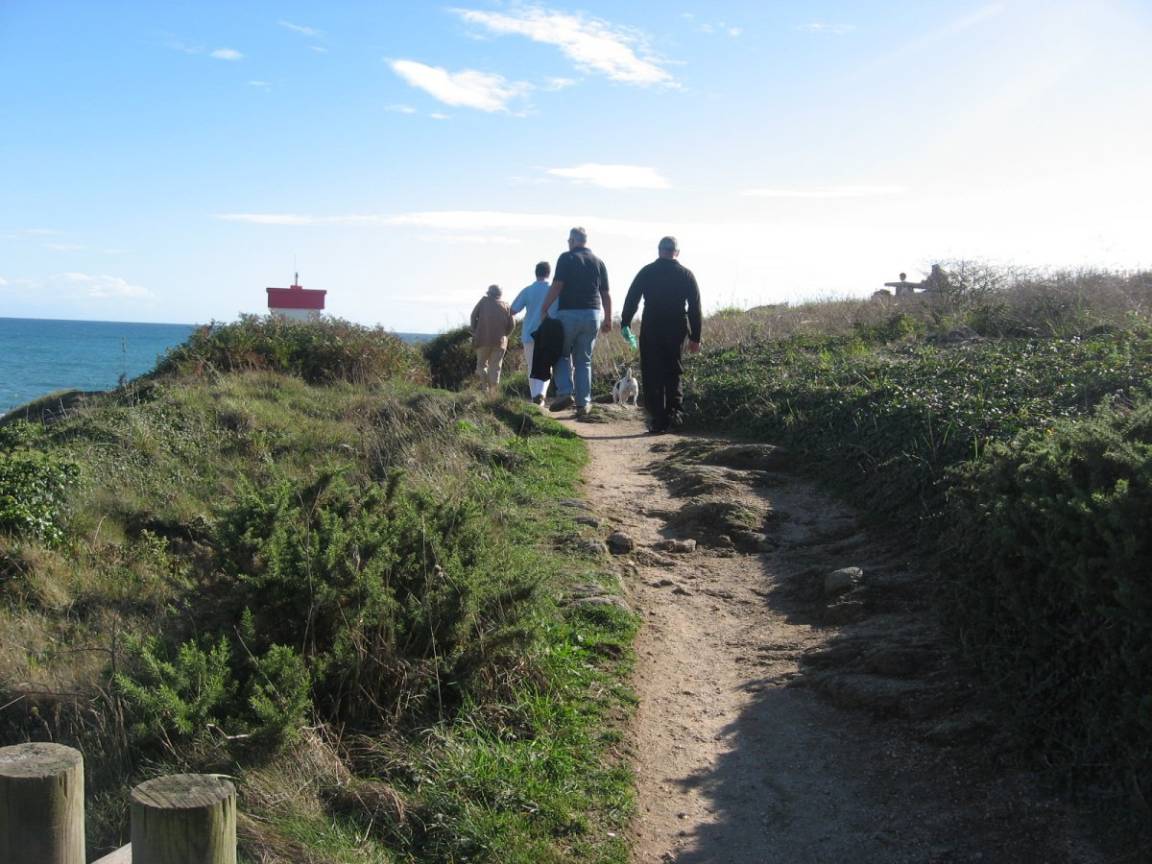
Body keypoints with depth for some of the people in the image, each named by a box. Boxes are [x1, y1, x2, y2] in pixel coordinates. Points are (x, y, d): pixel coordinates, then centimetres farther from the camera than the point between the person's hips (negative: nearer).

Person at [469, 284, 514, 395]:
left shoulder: (484, 301, 6)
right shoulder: (505, 305, 9)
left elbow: (474, 315, 1)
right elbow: (511, 324, 3)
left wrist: (474, 331, 10)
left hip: (483, 338, -1)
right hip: (500, 340, 1)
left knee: (482, 363, 12)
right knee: (495, 366, 5)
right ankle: (492, 388, -6)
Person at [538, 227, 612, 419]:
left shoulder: (566, 258, -3)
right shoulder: (598, 262, 10)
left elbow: (556, 287, -12)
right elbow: (606, 295, 10)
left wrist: (543, 309, -5)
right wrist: (608, 320, 17)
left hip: (568, 313, -4)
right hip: (593, 315, 4)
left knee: (561, 355, 11)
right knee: (584, 360, 10)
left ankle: (565, 392, -8)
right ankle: (583, 403, 6)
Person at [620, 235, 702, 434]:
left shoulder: (647, 272, 0)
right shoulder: (686, 274, 3)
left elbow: (631, 299, -2)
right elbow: (695, 308, 3)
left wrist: (625, 323, 8)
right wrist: (695, 337, 7)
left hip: (651, 330, -1)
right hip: (676, 330, 1)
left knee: (652, 375, 4)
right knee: (673, 372, 17)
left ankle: (658, 421, 0)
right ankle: (675, 410, 2)